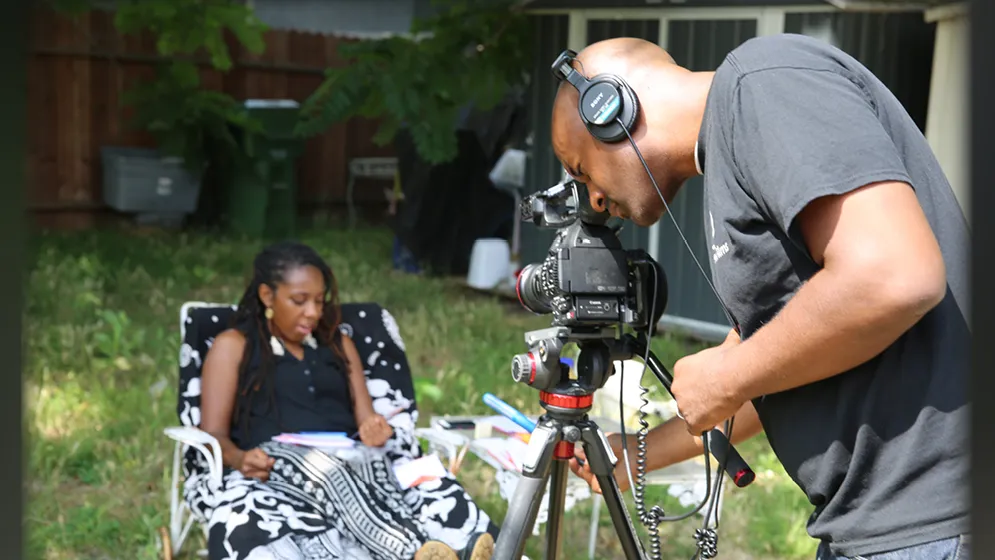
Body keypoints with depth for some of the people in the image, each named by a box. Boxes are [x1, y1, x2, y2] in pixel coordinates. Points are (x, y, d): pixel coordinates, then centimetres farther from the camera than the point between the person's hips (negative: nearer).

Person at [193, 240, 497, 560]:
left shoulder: (338, 343, 27)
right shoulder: (233, 346, 15)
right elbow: (213, 434, 7)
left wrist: (375, 432, -5)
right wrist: (239, 459, -16)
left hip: (349, 461, 4)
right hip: (276, 465, -4)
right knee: (323, 467, -40)